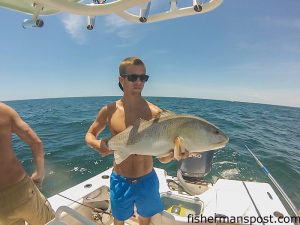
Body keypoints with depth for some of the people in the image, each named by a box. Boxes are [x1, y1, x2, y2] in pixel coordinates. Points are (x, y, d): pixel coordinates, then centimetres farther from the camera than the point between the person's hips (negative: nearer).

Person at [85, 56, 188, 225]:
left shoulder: (155, 113, -17)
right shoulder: (109, 111, -12)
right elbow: (90, 135, 4)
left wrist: (174, 153, -36)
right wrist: (97, 144, -18)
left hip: (147, 181, 0)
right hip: (119, 181, 1)